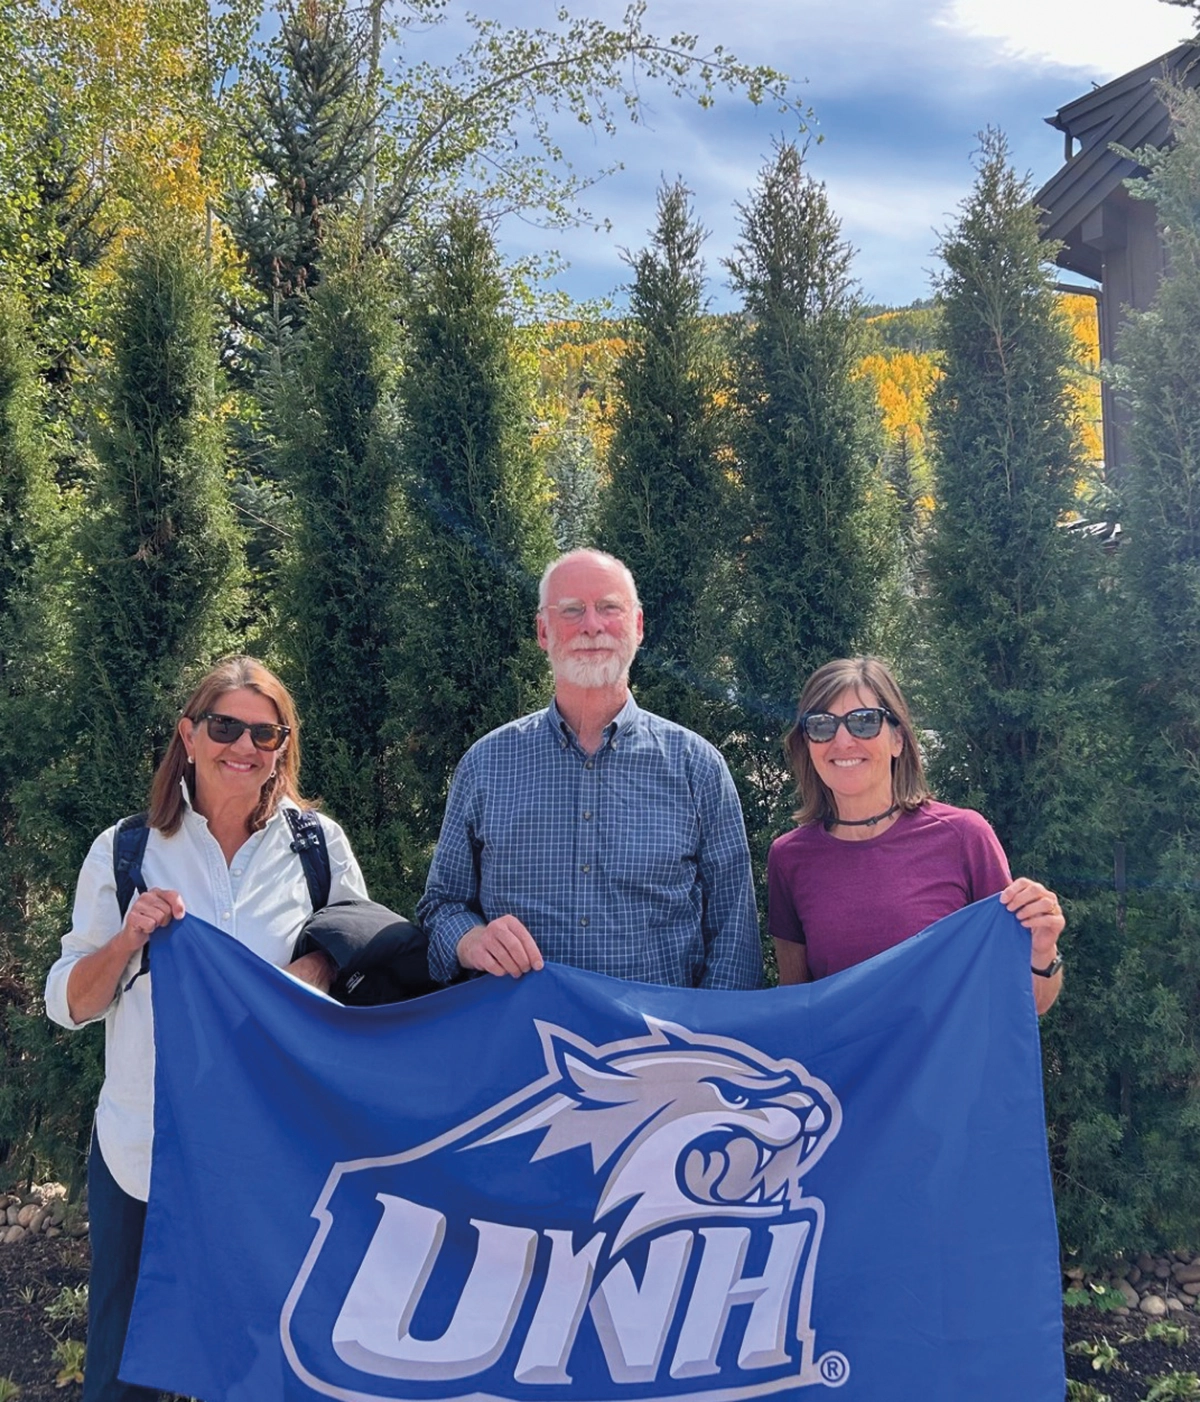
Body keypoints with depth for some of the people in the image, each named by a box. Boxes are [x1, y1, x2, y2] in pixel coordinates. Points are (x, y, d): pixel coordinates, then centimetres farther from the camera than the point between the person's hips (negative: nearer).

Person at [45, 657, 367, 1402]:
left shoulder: (320, 846, -1)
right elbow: (68, 1004, 0)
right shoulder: (125, 852, -1)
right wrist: (127, 942, -18)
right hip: (142, 1151, 0)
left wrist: (320, 966, -16)